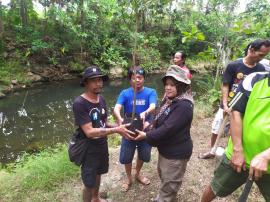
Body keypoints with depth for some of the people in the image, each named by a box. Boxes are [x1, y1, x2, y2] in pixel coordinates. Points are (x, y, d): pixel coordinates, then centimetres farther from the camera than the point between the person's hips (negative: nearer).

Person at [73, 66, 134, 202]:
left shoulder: (101, 99, -3)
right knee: (89, 183, 11)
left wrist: (118, 127, -14)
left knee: (98, 174, 27)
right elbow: (89, 132, -29)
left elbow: (103, 123, 4)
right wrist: (116, 130, -31)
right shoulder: (79, 103, -26)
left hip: (102, 145, 7)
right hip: (89, 149, -7)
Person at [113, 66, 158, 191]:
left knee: (143, 155, 22)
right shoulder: (125, 93, -11)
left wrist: (145, 113, -50)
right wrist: (119, 119, -47)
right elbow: (116, 108, -25)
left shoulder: (151, 92, -11)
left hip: (145, 129, 1)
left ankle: (138, 173, 52)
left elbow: (153, 106, -28)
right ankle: (128, 178, 44)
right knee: (126, 157, 14)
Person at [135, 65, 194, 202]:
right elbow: (160, 121, 9)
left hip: (176, 153, -10)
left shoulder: (184, 106, -28)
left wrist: (146, 136, -21)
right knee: (163, 176, 31)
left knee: (168, 186, 10)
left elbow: (168, 129, -31)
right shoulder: (169, 100, 3)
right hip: (165, 149, 10)